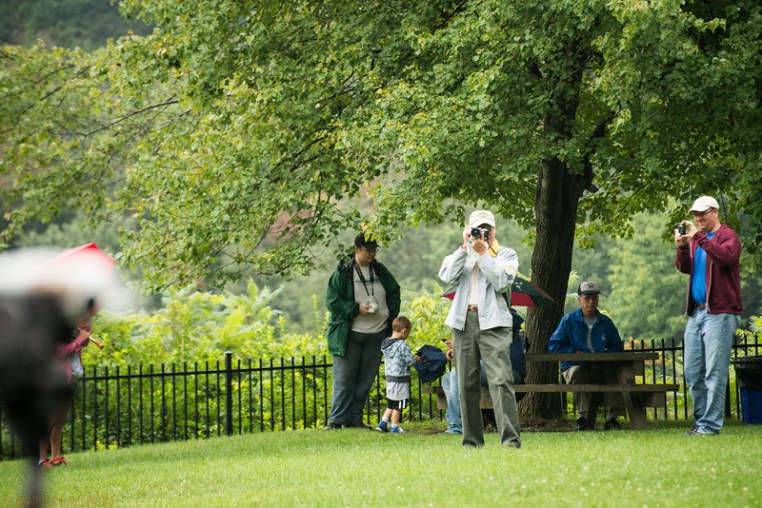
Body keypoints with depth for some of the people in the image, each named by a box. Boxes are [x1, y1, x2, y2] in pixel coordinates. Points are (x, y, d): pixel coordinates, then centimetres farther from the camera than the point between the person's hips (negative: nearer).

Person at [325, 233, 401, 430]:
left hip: (376, 335, 5)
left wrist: (390, 317, 8)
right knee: (344, 378, -4)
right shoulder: (343, 272, -5)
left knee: (365, 380, 5)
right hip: (349, 334, -4)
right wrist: (356, 310, -17)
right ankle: (337, 419, -1)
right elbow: (332, 301, -8)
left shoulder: (380, 271, 10)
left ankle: (355, 418, 11)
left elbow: (394, 294, 21)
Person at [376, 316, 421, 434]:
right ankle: (394, 427, 9)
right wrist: (415, 359, 6)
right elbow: (409, 361, -16)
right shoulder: (402, 345, -18)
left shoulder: (386, 343, 7)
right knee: (398, 406, 3)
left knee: (391, 404, 19)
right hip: (400, 378, -8)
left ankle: (383, 423, 17)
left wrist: (412, 357, 19)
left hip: (389, 377, 8)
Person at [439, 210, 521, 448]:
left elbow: (501, 282, -7)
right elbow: (447, 277, -1)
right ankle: (472, 438, 11)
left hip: (493, 322, -3)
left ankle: (510, 437, -19)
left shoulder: (506, 254, 10)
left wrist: (482, 253, -7)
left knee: (500, 380, -15)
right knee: (467, 384, 4)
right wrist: (465, 247, -4)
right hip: (464, 321, 4)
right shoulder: (461, 254, 17)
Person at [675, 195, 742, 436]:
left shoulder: (727, 235, -2)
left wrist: (699, 238, -22)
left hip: (719, 312, -7)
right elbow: (684, 267, 11)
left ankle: (710, 424, -9)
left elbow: (727, 256, -22)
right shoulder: (696, 238, 18)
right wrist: (682, 246, -7)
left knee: (714, 372, -9)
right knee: (692, 373, 7)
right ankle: (701, 420, 15)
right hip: (696, 313, 7)